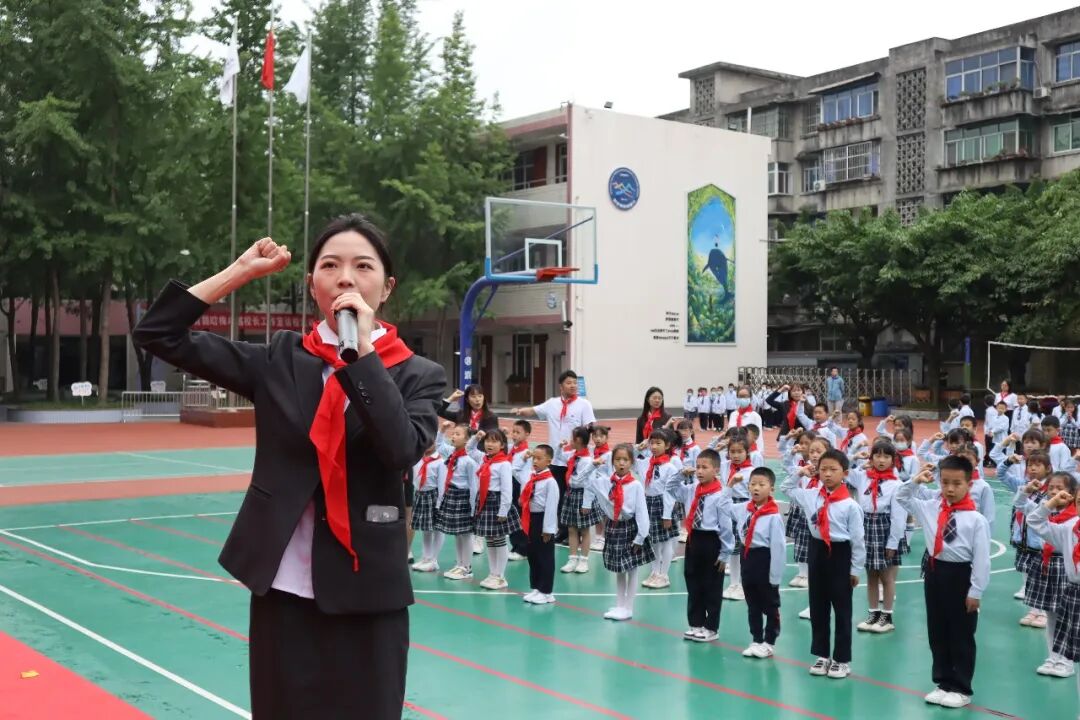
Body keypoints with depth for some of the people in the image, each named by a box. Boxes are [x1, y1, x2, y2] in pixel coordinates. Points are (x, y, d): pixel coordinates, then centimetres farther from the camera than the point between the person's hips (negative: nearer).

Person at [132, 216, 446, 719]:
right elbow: (157, 334, 2)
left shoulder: (418, 375, -1)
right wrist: (241, 271, -2)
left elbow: (403, 450, -21)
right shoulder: (278, 360, 3)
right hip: (282, 589, 2)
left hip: (365, 594, -1)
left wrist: (362, 349, -18)